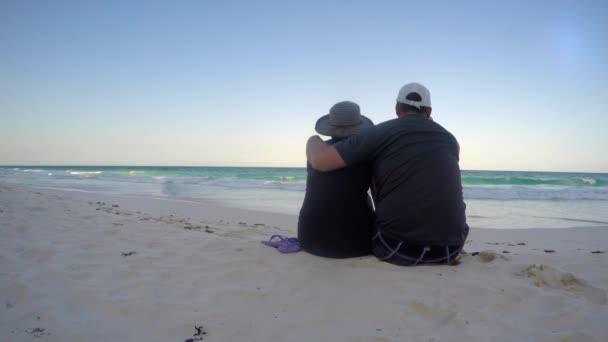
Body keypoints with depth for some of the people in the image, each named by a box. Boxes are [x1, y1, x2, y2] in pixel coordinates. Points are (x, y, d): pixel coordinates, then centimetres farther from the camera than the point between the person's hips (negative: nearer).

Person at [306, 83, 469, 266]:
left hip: (398, 248, -3)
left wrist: (313, 140, 12)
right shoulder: (449, 139, 11)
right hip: (449, 248, 3)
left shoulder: (379, 133, -3)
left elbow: (320, 161, -10)